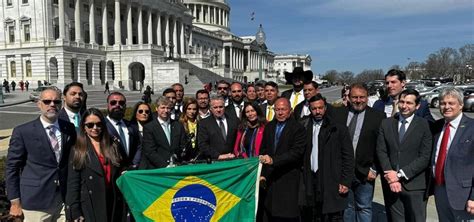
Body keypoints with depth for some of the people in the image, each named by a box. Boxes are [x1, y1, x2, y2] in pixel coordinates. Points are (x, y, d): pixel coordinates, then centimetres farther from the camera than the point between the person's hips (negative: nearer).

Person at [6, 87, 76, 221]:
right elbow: (11, 168, -3)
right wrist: (15, 202, -4)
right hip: (36, 203, -3)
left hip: (65, 200, 3)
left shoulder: (69, 128, 3)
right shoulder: (22, 132, -6)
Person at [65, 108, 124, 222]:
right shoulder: (77, 151, -1)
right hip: (90, 207, -3)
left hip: (113, 204, 3)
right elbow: (73, 184, -6)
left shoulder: (112, 147, 9)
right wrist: (75, 213, -10)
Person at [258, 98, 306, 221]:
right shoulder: (269, 127, 11)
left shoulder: (298, 128, -5)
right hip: (269, 178, 5)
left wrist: (273, 160, -24)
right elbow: (263, 150, 12)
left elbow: (296, 152, -15)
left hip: (288, 180, -4)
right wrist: (262, 173, 3)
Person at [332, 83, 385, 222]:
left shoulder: (378, 117, -3)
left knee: (364, 208, 10)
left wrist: (374, 170, -8)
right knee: (347, 207, 15)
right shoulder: (337, 113, 3)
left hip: (365, 172, -2)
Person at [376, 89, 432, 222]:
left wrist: (400, 174, -13)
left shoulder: (424, 125, -3)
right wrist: (391, 177, -10)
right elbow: (381, 151, 1)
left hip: (414, 185, -2)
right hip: (390, 183, 2)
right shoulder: (386, 123, 6)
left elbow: (425, 157, -8)